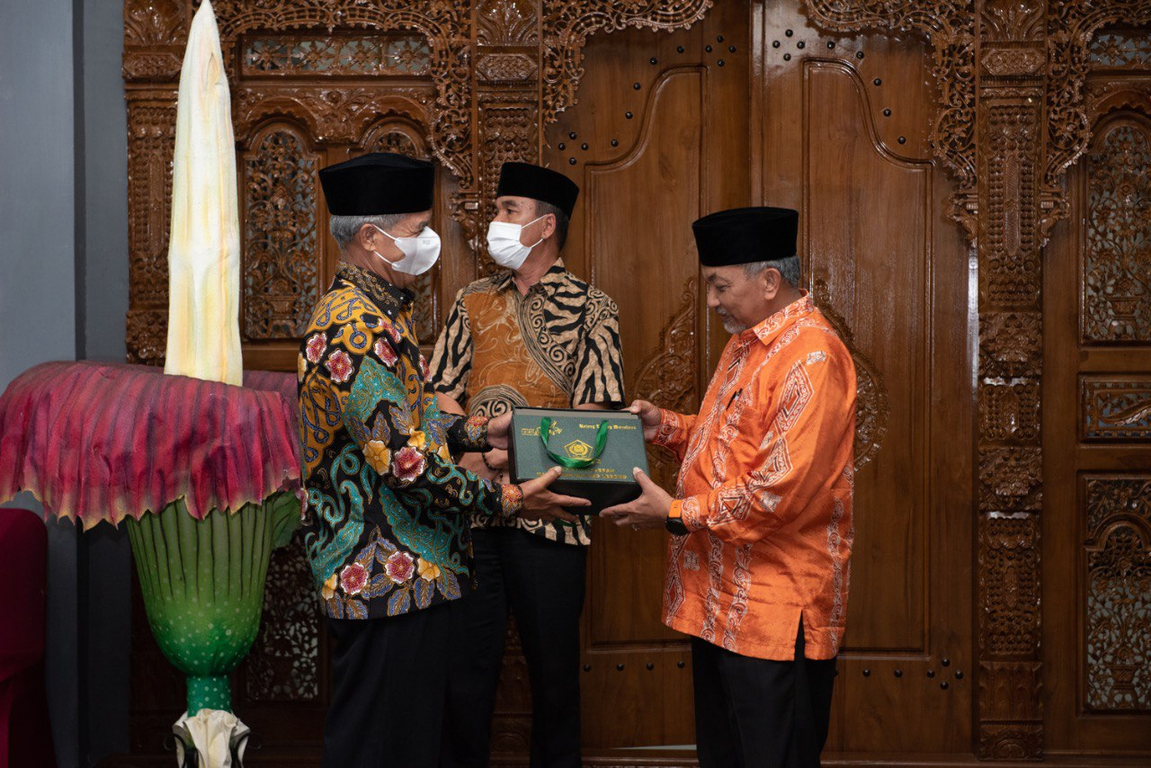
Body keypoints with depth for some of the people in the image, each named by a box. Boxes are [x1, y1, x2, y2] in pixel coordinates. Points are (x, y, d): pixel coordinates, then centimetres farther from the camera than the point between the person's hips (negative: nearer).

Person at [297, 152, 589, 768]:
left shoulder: (375, 312, 14)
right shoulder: (356, 327, -20)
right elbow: (403, 459, -25)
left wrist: (477, 432, 12)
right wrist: (506, 501, -18)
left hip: (409, 577, 11)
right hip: (388, 578, -11)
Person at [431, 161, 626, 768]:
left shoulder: (589, 308, 1)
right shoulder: (473, 302, 13)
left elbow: (594, 415, -7)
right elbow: (442, 397, 8)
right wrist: (474, 456, -10)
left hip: (547, 512, -3)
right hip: (469, 509, 3)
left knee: (553, 665, 7)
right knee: (465, 661, 6)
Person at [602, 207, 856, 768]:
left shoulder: (811, 356, -19)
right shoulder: (747, 343, 14)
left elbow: (782, 489, -25)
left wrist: (678, 514, -18)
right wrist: (668, 427, 7)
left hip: (775, 614, -10)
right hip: (720, 598, 10)